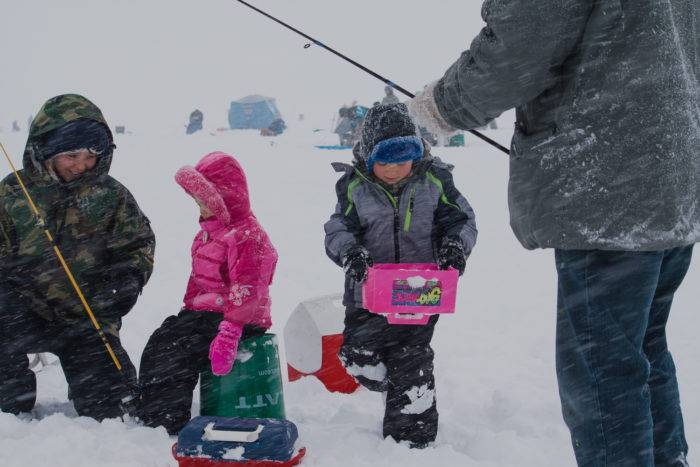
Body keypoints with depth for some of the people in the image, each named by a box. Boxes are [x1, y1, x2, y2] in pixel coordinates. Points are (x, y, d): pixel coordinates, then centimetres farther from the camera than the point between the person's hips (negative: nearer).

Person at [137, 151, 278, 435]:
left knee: (182, 356, -22)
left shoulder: (247, 235, -16)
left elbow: (246, 289, -24)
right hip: (204, 311, 10)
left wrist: (229, 331, -30)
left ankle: (166, 422, -12)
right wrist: (189, 308, 17)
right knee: (159, 344, 0)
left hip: (242, 319, -10)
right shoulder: (208, 231, 17)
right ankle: (147, 416, 5)